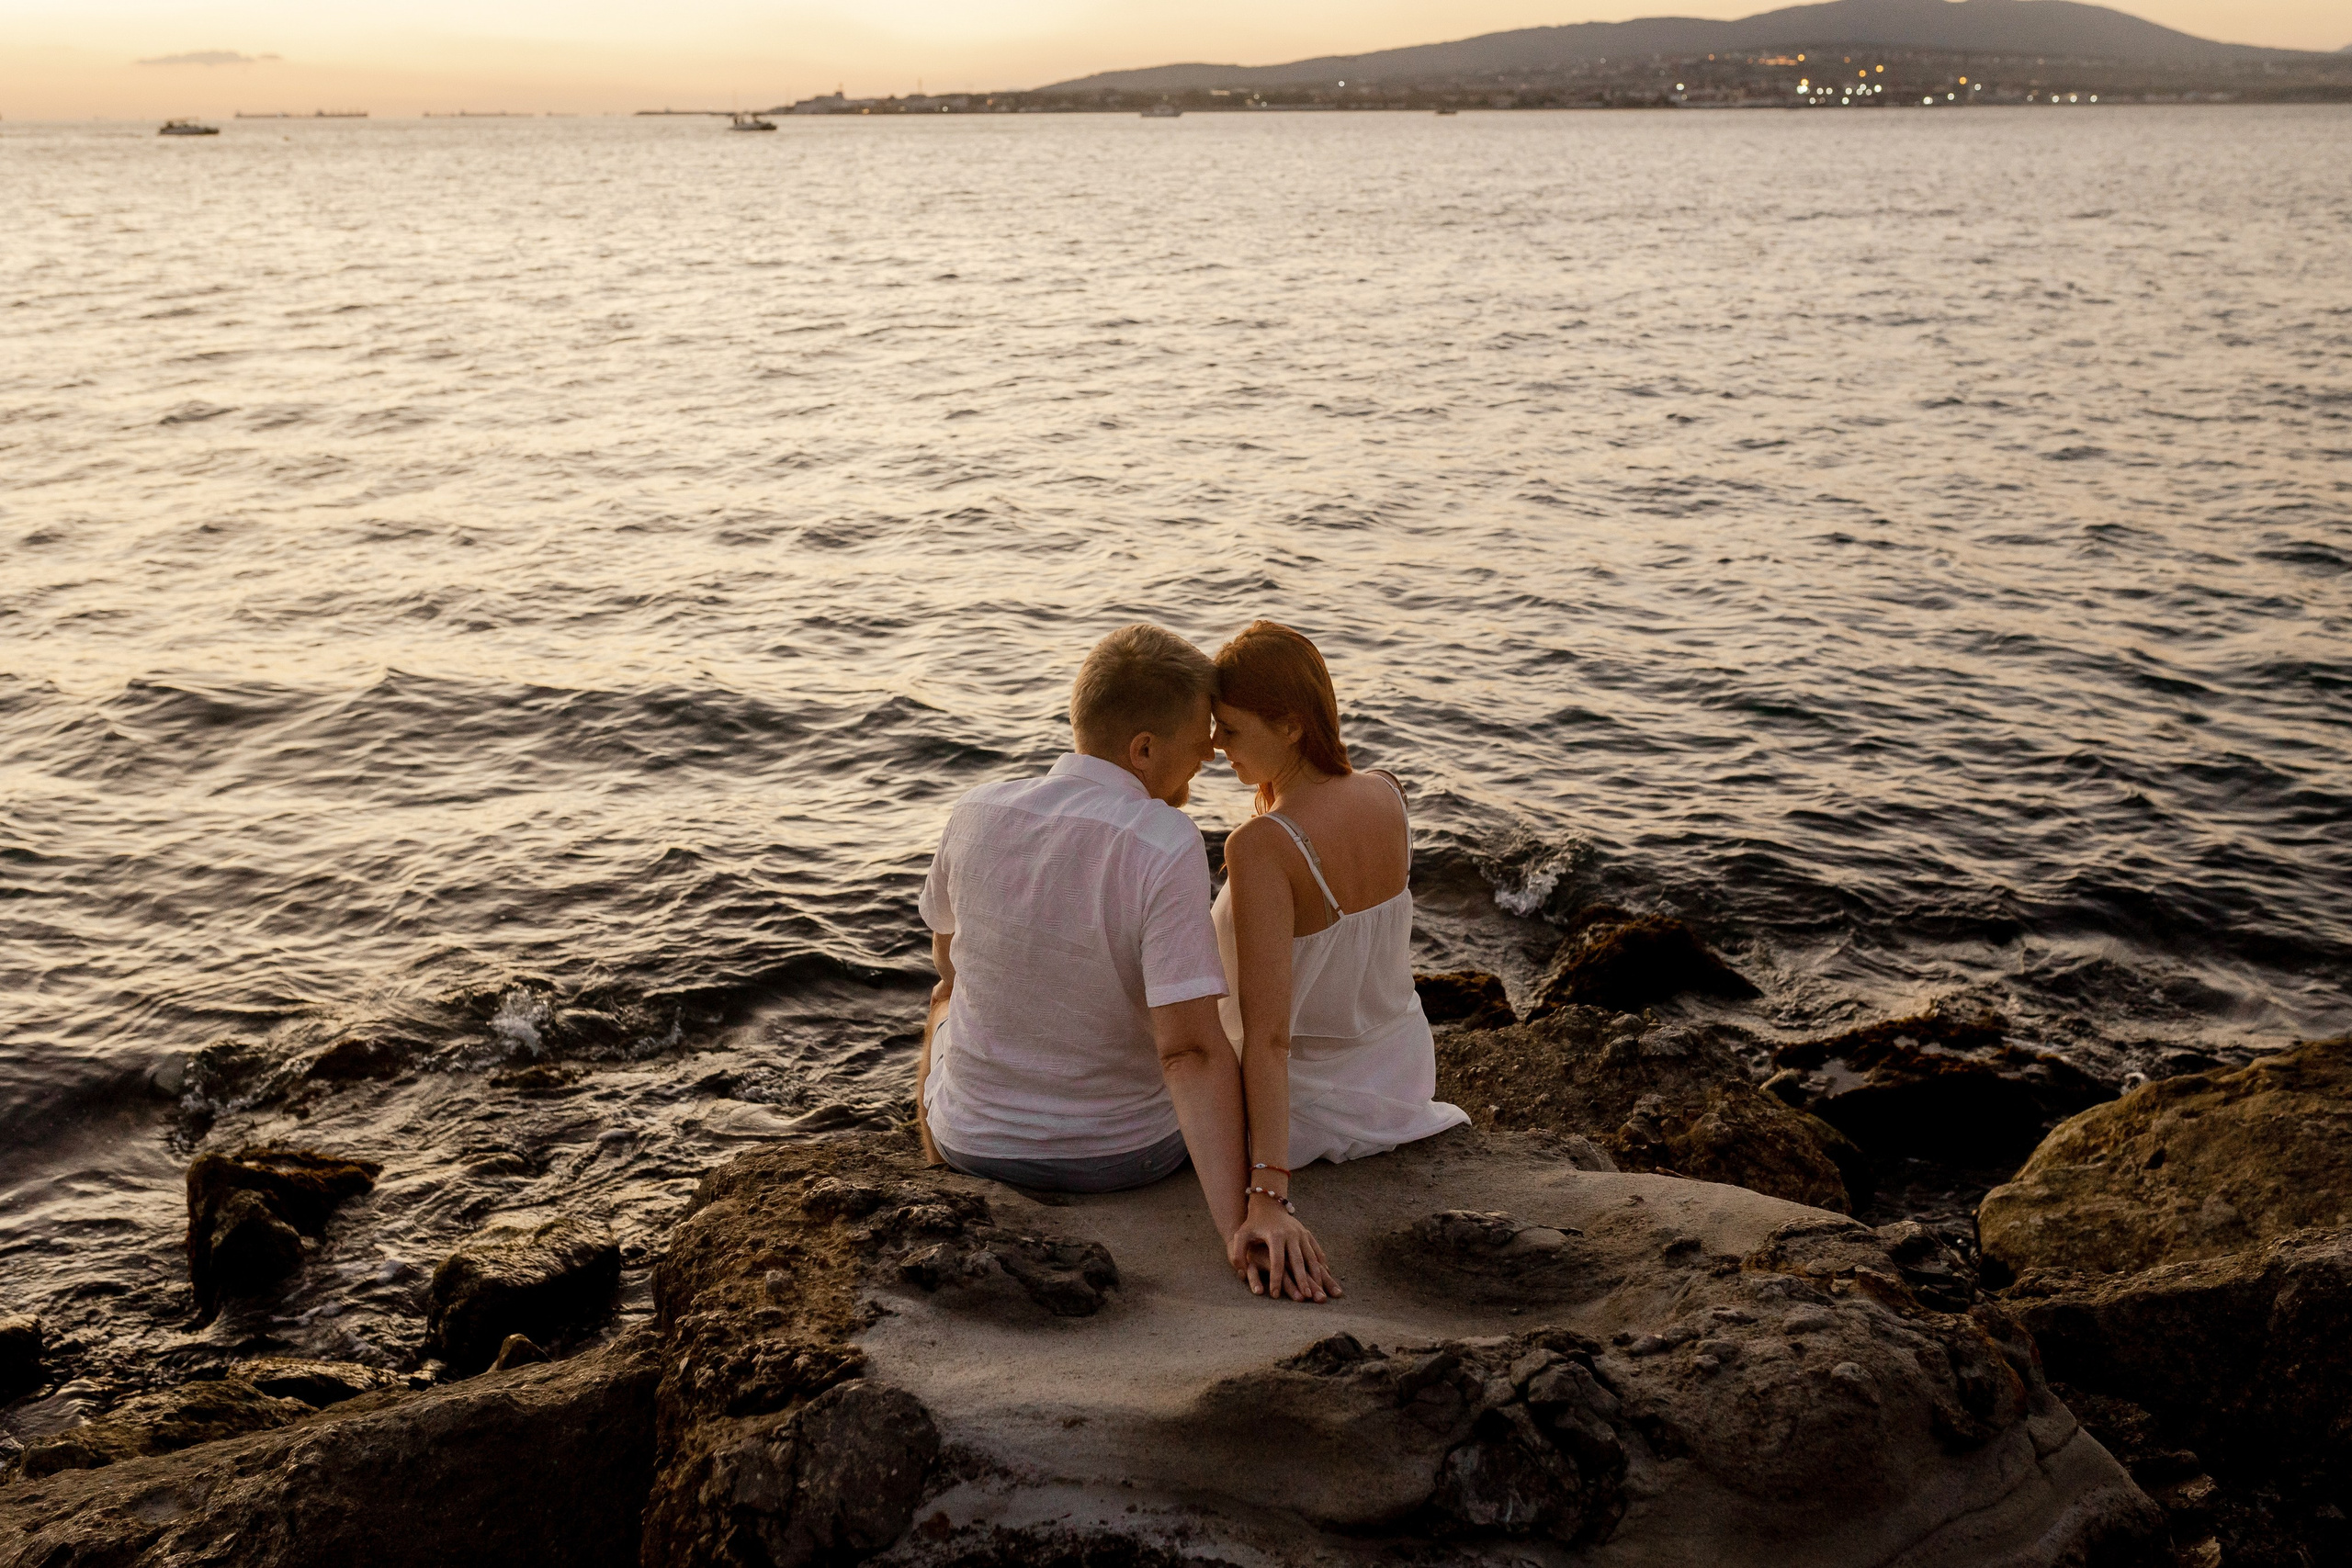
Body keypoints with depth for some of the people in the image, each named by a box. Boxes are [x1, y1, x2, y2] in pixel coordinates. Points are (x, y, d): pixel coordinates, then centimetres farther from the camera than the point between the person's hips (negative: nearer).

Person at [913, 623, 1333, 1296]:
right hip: (1123, 1152, -2)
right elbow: (1191, 1050, -34)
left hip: (975, 1139, 2)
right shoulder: (1168, 847, -28)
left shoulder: (975, 815, -15)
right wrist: (1239, 1222, -34)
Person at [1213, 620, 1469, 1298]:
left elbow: (1267, 1035, -38)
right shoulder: (1388, 796, -13)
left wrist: (1267, 1197, -39)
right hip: (1405, 1080, 7)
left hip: (1310, 1107, -6)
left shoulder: (1260, 847, -32)